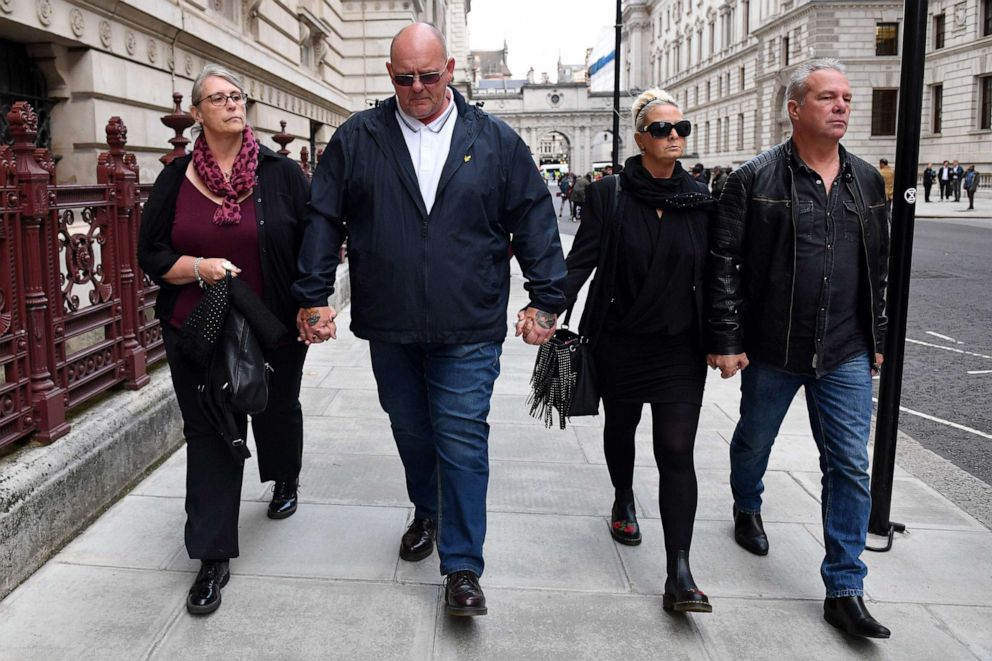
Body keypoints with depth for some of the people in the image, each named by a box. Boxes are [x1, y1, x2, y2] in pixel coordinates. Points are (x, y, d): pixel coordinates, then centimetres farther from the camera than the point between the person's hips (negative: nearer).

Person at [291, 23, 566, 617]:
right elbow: (323, 221, 4)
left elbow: (535, 222, 2)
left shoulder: (495, 140, 2)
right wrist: (313, 297, 1)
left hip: (469, 330, -2)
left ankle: (463, 569, 9)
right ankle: (426, 513, 44)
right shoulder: (356, 139, 3)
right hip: (388, 327, 2)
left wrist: (547, 300, -2)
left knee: (463, 440, -2)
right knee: (411, 430, 18)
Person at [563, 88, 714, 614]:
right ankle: (624, 502, 50)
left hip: (680, 347, 1)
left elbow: (711, 274, 7)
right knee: (620, 427, 20)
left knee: (677, 451, -7)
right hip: (619, 342, 0)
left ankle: (679, 573, -6)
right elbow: (581, 259, -10)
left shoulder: (700, 199, 2)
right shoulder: (609, 195, -5)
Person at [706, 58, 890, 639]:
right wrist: (725, 340, -12)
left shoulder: (869, 182, 8)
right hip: (771, 349, -3)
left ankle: (845, 590, 12)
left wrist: (878, 339, 13)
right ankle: (747, 509, 50)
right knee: (755, 440, 18)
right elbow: (724, 264, -9)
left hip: (846, 353, 3)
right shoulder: (756, 179, -7)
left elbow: (879, 267, 14)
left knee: (851, 466, 1)